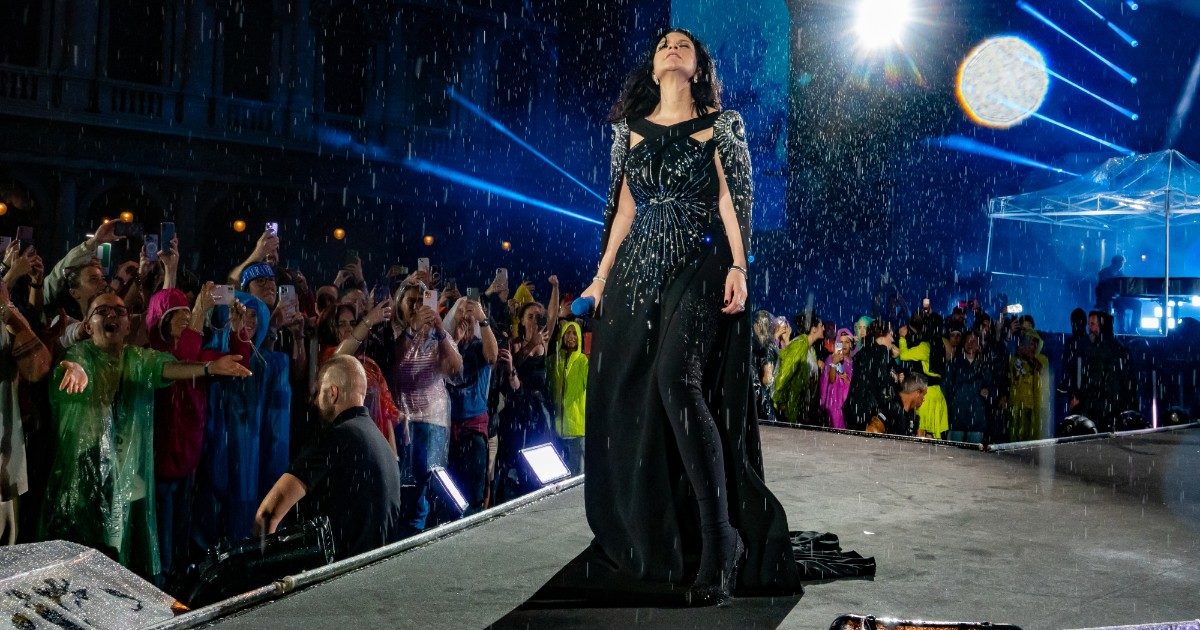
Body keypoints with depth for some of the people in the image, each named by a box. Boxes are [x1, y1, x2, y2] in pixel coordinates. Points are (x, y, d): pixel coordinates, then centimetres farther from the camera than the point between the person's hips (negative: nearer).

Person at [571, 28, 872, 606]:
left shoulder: (719, 126, 7)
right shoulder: (631, 128, 17)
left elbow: (732, 199, -1)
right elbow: (624, 209, 16)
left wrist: (738, 266, -14)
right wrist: (602, 276, 11)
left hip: (699, 265, -4)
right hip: (637, 269, 5)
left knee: (676, 379, -25)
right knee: (623, 402, 2)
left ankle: (720, 539, -22)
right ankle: (639, 542, 18)